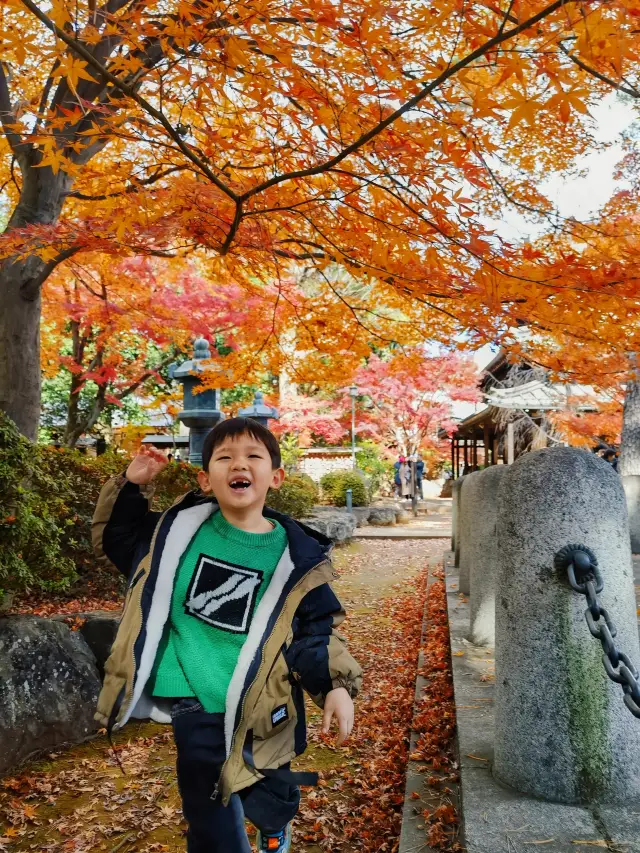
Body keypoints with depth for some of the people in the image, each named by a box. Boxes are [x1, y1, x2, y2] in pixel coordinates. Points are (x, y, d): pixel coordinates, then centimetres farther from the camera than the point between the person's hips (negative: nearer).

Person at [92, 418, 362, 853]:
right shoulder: (180, 528, -4)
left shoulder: (296, 556, -8)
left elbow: (317, 630, 0)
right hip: (196, 706, 0)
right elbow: (118, 540, 12)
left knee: (271, 804, 19)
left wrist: (336, 685, -11)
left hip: (260, 709, 0)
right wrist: (130, 489, -1)